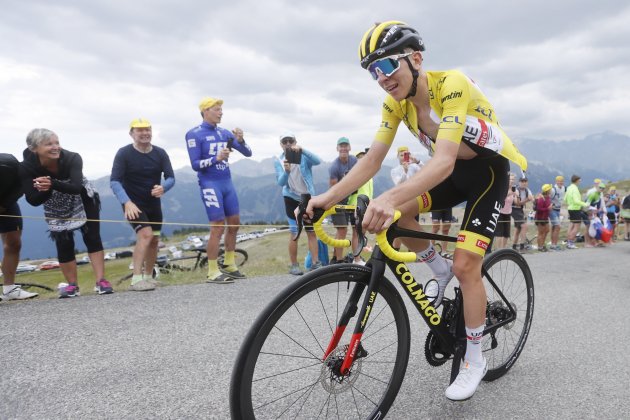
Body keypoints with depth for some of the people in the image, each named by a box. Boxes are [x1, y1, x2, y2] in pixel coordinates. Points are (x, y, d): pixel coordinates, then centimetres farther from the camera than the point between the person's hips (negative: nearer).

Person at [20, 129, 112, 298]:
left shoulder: (72, 158, -33)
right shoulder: (26, 168, -27)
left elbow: (76, 188, -45)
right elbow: (33, 201, -27)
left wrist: (52, 184, -60)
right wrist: (44, 190, -47)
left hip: (84, 201, -1)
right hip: (56, 209, 1)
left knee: (92, 238, -7)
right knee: (63, 245, -2)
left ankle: (101, 281, -4)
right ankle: (72, 285, 11)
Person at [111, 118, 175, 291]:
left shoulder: (160, 153, -4)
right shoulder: (124, 153, -14)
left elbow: (171, 177, -6)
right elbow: (114, 181, -19)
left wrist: (163, 188, -30)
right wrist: (127, 202, -33)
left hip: (154, 203, 5)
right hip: (133, 204, -5)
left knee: (154, 240, 9)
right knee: (145, 234, -23)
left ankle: (148, 277, 25)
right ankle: (136, 280, -20)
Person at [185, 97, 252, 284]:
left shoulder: (224, 133, 9)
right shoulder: (194, 134, -6)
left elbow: (248, 153, 7)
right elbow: (195, 165, -11)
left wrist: (240, 139, -12)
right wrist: (216, 158, -25)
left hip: (227, 183, 6)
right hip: (210, 184, -6)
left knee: (234, 223, 9)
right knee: (218, 227, -9)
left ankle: (229, 265, 23)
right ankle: (213, 272, 2)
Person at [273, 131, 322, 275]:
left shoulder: (304, 156, -5)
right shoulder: (278, 161, -3)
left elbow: (318, 161, -27)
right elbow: (280, 182, -15)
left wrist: (302, 149, -40)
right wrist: (287, 171, -37)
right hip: (292, 199, -1)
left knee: (312, 232, 2)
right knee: (294, 233, -1)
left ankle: (315, 263, 6)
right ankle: (294, 265, 8)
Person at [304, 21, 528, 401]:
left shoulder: (451, 84, -31)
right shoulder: (396, 102, -10)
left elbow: (444, 161, -43)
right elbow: (373, 160, -13)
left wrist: (390, 198, -59)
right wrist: (329, 197, -26)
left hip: (488, 172, -6)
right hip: (454, 172, 6)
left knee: (466, 265, -14)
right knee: (397, 214, -18)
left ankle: (475, 359, 8)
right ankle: (440, 270, 10)